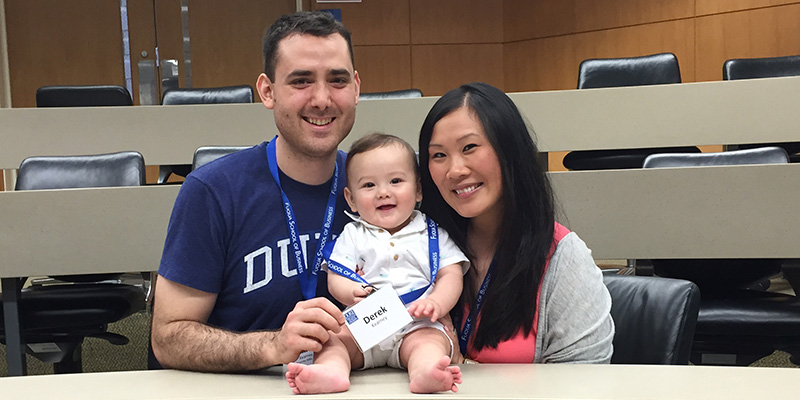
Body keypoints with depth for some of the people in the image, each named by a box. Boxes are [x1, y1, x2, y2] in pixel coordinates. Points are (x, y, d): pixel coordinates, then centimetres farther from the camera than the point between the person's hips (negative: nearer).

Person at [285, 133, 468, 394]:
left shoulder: (432, 234, 12)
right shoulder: (353, 235, 14)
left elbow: (451, 275, 5)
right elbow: (335, 279, 5)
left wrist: (436, 303, -17)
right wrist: (352, 293, -20)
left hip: (415, 326, -1)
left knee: (432, 340, -31)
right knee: (330, 337, -24)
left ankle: (424, 372, -60)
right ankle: (332, 371, -52)